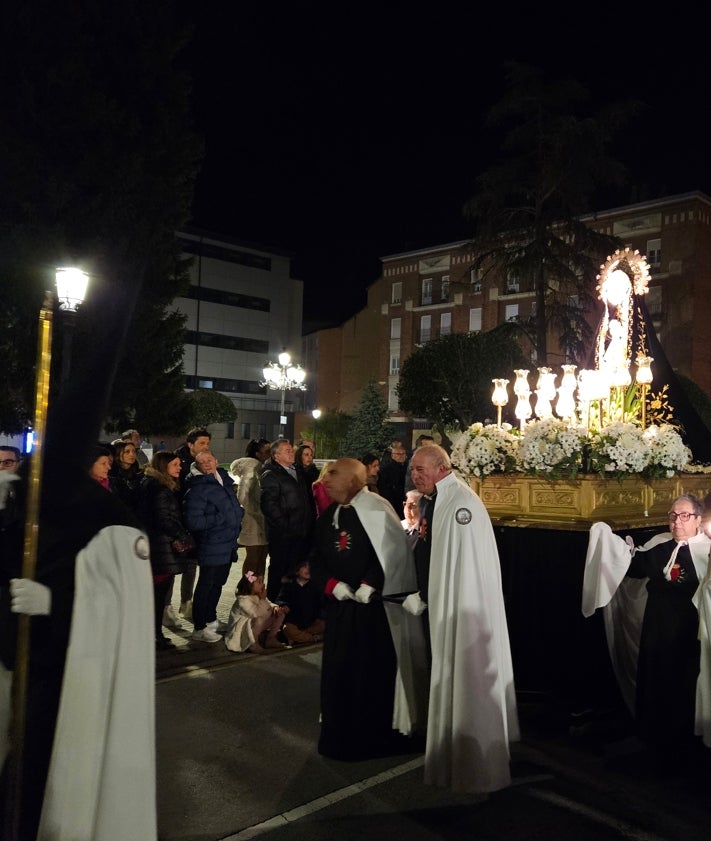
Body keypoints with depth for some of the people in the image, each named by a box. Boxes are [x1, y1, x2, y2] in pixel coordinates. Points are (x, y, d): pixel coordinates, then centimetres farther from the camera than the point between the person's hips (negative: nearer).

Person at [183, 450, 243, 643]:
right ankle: (199, 628, 10)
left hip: (228, 545, 8)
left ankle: (211, 620, 35)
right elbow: (193, 522, -23)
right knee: (206, 586, 0)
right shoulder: (196, 489, -16)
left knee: (218, 584, 19)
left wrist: (237, 515, 7)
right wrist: (221, 519, -20)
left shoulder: (225, 481, 10)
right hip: (211, 546, -8)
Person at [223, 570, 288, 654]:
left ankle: (270, 639, 8)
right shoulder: (243, 600, -26)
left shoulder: (259, 596, 2)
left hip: (257, 627, 9)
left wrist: (276, 608, -18)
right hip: (241, 630, -9)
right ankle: (253, 644, -17)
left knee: (280, 613, -1)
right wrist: (263, 599, -28)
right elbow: (257, 614, -31)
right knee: (259, 620, -41)